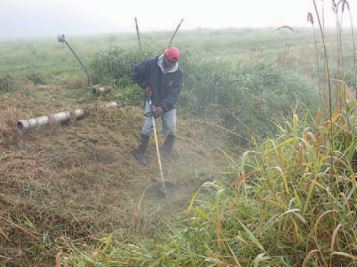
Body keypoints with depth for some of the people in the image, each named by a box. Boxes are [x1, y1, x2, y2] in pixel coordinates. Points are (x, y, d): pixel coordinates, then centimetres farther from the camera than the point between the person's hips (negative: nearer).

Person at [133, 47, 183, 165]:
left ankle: (166, 153, 23)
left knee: (171, 130, 1)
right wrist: (145, 85, -11)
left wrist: (163, 107, -31)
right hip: (152, 101, -2)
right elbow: (136, 72, -2)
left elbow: (174, 93, -20)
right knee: (148, 127, -10)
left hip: (168, 104, 2)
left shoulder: (178, 73, -16)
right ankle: (140, 153, 6)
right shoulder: (151, 64, -17)